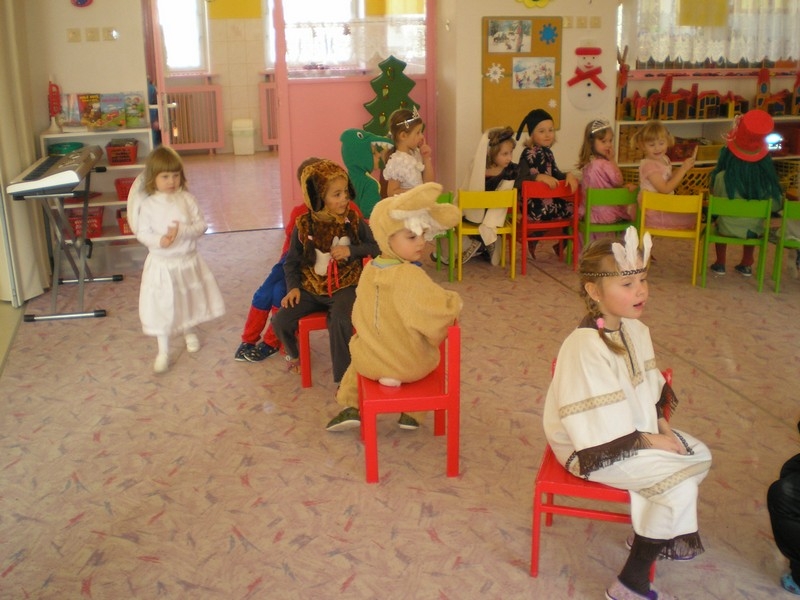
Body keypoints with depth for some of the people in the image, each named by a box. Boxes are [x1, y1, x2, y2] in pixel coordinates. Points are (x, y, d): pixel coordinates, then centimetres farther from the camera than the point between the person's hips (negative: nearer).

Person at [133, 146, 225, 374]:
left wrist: (182, 231, -24)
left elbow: (201, 225, -7)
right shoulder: (148, 204, -10)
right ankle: (163, 351, 16)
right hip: (161, 264, -2)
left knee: (188, 300, 21)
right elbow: (142, 233, -8)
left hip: (188, 261, 2)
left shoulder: (187, 199, -6)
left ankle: (189, 332, 49)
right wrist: (159, 241, -27)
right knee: (161, 306, 2)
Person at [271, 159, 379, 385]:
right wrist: (293, 287, -8)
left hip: (344, 287, -2)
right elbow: (292, 261, 6)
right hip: (311, 288, 2)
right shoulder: (304, 225, -4)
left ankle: (343, 378, -15)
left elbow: (376, 247, -1)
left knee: (340, 322, -33)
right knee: (280, 321, -13)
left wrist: (352, 250, -16)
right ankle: (294, 353, 24)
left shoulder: (354, 221, -5)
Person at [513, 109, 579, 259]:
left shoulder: (547, 152, 12)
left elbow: (556, 174, 12)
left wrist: (569, 175, -9)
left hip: (548, 199, 8)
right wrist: (540, 177, -36)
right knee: (570, 210, -4)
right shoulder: (529, 154, -16)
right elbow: (519, 181, -26)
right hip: (533, 204, -8)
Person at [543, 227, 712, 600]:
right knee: (679, 482, -16)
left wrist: (662, 425, -3)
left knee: (700, 456, 6)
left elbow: (651, 387, 12)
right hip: (594, 447, -9)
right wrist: (650, 441, -17)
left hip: (637, 430, 9)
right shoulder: (586, 347, -29)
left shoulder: (635, 330, 0)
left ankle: (652, 530, 23)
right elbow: (600, 424, -26)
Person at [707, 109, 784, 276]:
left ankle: (720, 264, 39)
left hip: (728, 229, -2)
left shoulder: (722, 177, -22)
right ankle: (746, 265, 44)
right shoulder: (767, 179, -17)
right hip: (754, 230, 2)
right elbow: (776, 206, -6)